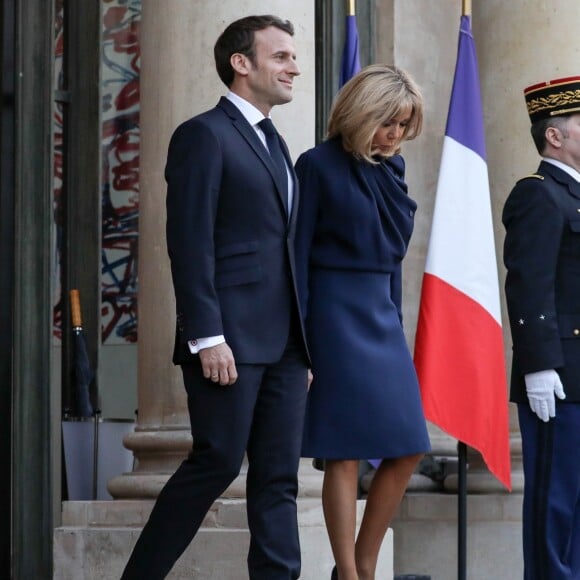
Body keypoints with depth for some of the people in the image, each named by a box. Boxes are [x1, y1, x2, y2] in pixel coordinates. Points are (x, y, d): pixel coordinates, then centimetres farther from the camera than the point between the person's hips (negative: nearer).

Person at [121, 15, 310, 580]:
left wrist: (304, 337, 14)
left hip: (282, 342, 8)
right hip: (230, 339, -8)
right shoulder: (204, 135, -5)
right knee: (217, 462, -6)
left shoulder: (272, 143, 21)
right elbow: (190, 243, -12)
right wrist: (207, 337, -19)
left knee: (278, 475, 5)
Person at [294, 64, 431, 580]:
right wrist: (299, 342, -13)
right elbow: (297, 255, -8)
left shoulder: (392, 168, 13)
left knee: (406, 450, 4)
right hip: (336, 316, -7)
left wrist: (396, 321, 15)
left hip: (382, 316, 7)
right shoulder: (320, 165, -7)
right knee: (345, 452, -5)